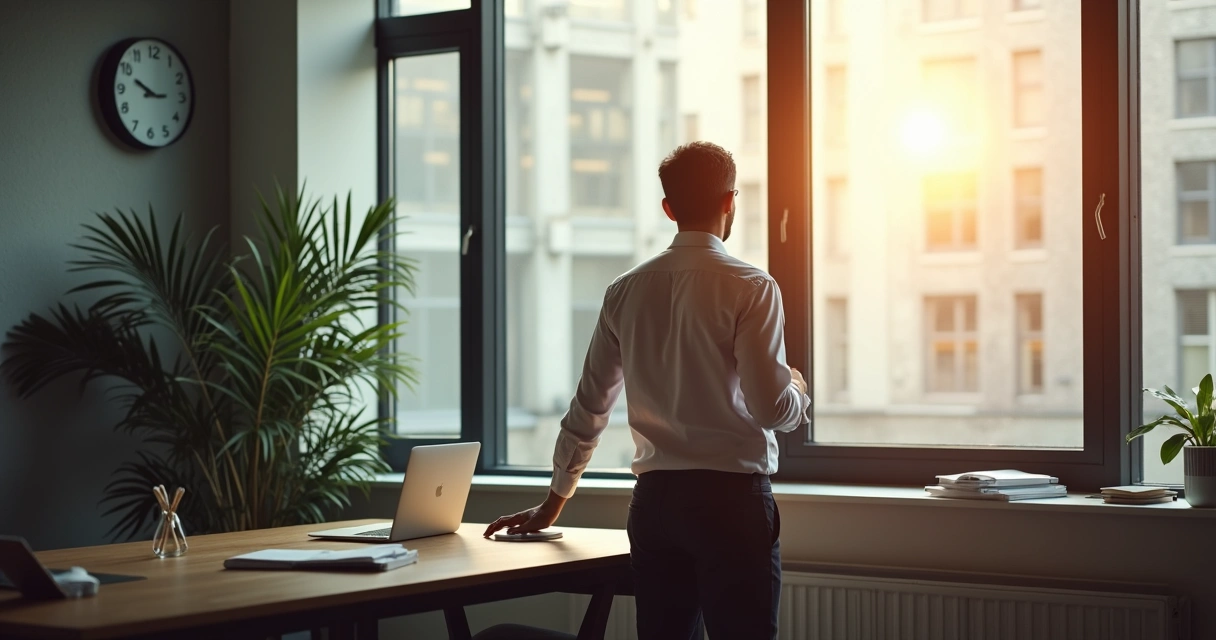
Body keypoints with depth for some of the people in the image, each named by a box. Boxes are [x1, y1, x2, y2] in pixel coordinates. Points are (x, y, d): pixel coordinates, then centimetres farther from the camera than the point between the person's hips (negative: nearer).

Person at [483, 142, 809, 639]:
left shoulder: (627, 291, 8)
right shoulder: (751, 289, -8)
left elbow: (589, 407, 14)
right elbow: (772, 408, -13)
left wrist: (553, 504, 25)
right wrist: (798, 392, 11)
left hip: (654, 500, 5)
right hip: (733, 497, -5)